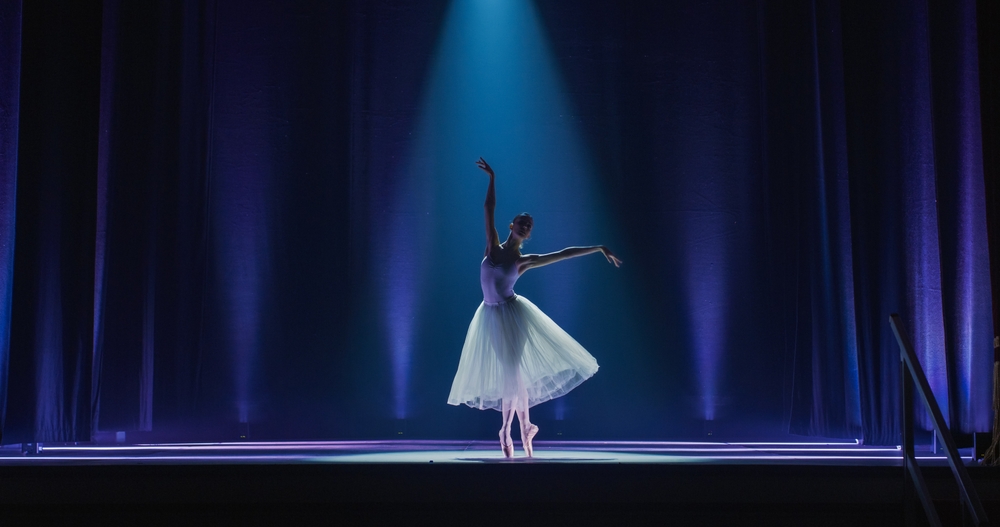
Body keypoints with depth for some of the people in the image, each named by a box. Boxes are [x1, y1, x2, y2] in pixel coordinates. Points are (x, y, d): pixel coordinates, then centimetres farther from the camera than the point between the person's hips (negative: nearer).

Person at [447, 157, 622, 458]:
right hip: (490, 317, 2)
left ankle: (507, 430, 9)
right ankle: (524, 427, 17)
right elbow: (489, 209, 5)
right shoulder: (493, 246, 3)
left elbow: (565, 253, 1)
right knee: (506, 374, 5)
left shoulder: (525, 261, 1)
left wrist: (599, 248, 0)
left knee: (513, 373, -6)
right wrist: (492, 177, 5)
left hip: (512, 314, -2)